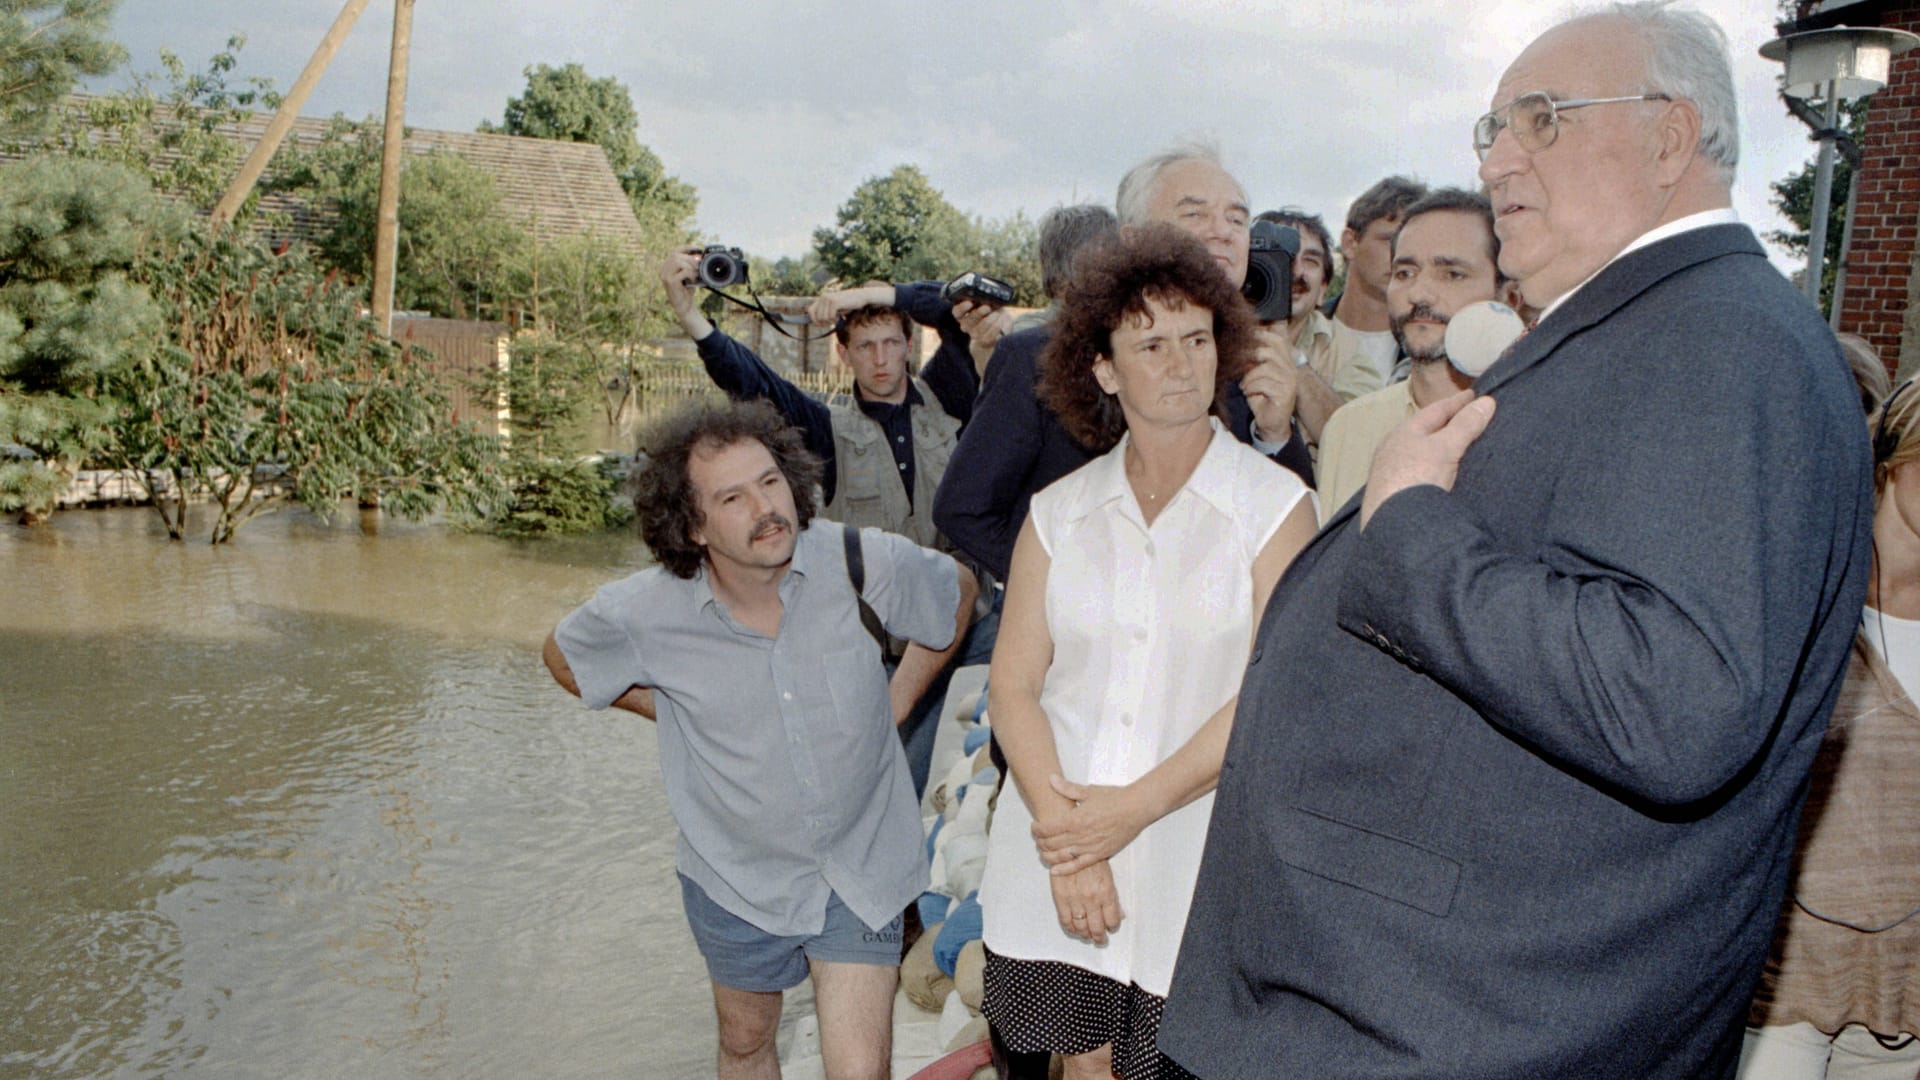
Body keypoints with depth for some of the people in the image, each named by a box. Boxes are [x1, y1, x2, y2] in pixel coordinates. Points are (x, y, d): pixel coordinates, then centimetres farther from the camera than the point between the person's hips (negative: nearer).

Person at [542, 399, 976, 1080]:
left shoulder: (868, 565, -22)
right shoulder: (645, 613, -20)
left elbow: (959, 593, 2)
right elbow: (563, 657, 3)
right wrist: (679, 712, -1)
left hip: (860, 868, -1)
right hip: (737, 877, 2)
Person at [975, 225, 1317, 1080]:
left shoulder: (1275, 505, -3)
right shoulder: (1058, 513, 6)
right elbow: (1012, 685, 1)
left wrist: (1134, 808, -14)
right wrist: (1062, 828, -12)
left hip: (1195, 874, -2)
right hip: (1052, 872, 3)